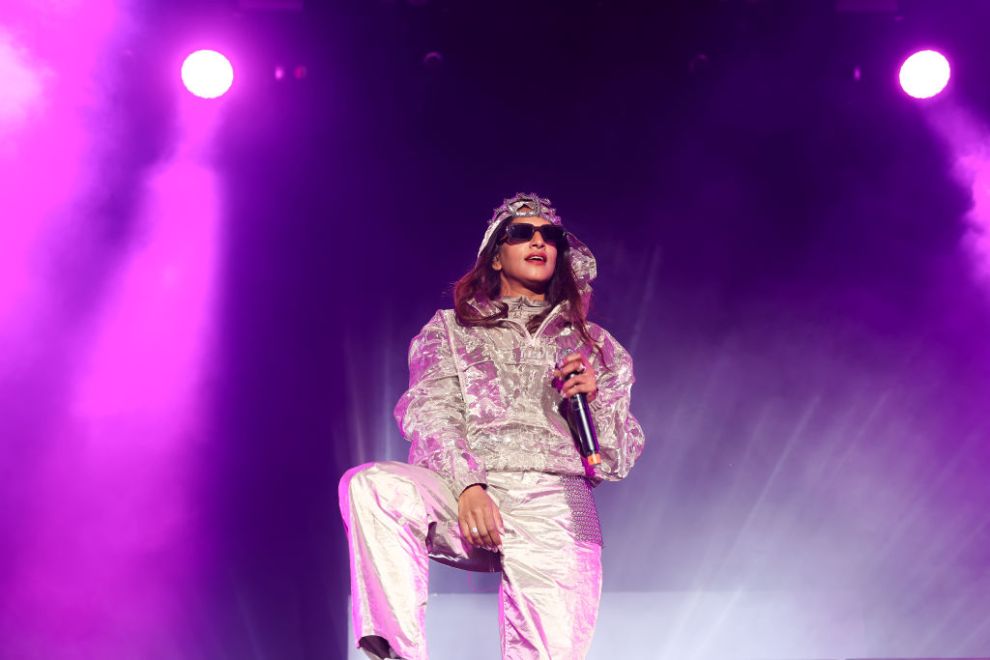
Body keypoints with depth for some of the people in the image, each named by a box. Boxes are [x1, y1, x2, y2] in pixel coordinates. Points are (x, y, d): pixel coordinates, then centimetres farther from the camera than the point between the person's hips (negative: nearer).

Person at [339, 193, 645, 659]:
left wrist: (596, 400, -2)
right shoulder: (450, 329, 21)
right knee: (368, 485, -31)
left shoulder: (594, 344, 25)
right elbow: (429, 414, 3)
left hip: (554, 504, 1)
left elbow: (621, 460, 20)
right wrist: (467, 487, -17)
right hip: (467, 496, 0)